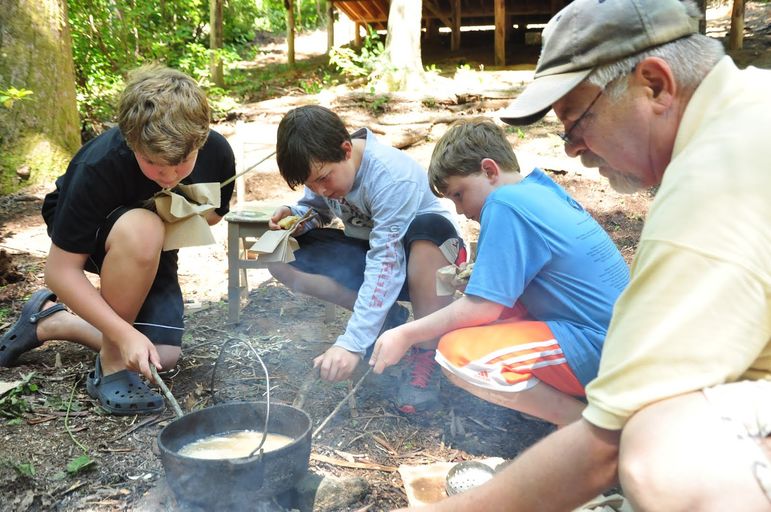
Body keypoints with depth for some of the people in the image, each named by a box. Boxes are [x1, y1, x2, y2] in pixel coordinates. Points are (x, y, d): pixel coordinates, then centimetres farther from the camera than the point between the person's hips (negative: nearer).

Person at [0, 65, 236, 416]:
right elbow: (61, 271, -31)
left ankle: (49, 320, 14)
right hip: (86, 239, -4)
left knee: (164, 358, -11)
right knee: (142, 229, -41)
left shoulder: (217, 153, -24)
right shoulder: (98, 168, -36)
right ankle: (111, 368, -21)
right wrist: (126, 334, -40)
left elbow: (213, 214, -1)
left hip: (149, 252, 5)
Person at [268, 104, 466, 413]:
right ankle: (387, 317, -2)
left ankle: (426, 356, -25)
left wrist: (352, 344, -42)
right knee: (282, 261, -13)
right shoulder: (323, 168, -11)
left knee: (431, 226, -42)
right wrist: (296, 217, -18)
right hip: (367, 250, 7)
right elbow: (317, 210, 8)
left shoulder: (391, 176, -32)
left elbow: (386, 265, -37)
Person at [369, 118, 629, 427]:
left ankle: (581, 419, -8)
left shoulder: (506, 202, -15)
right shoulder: (544, 190, 12)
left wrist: (405, 335, -8)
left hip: (599, 350, -10)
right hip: (613, 331, 10)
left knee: (457, 352, -19)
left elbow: (483, 308, -16)